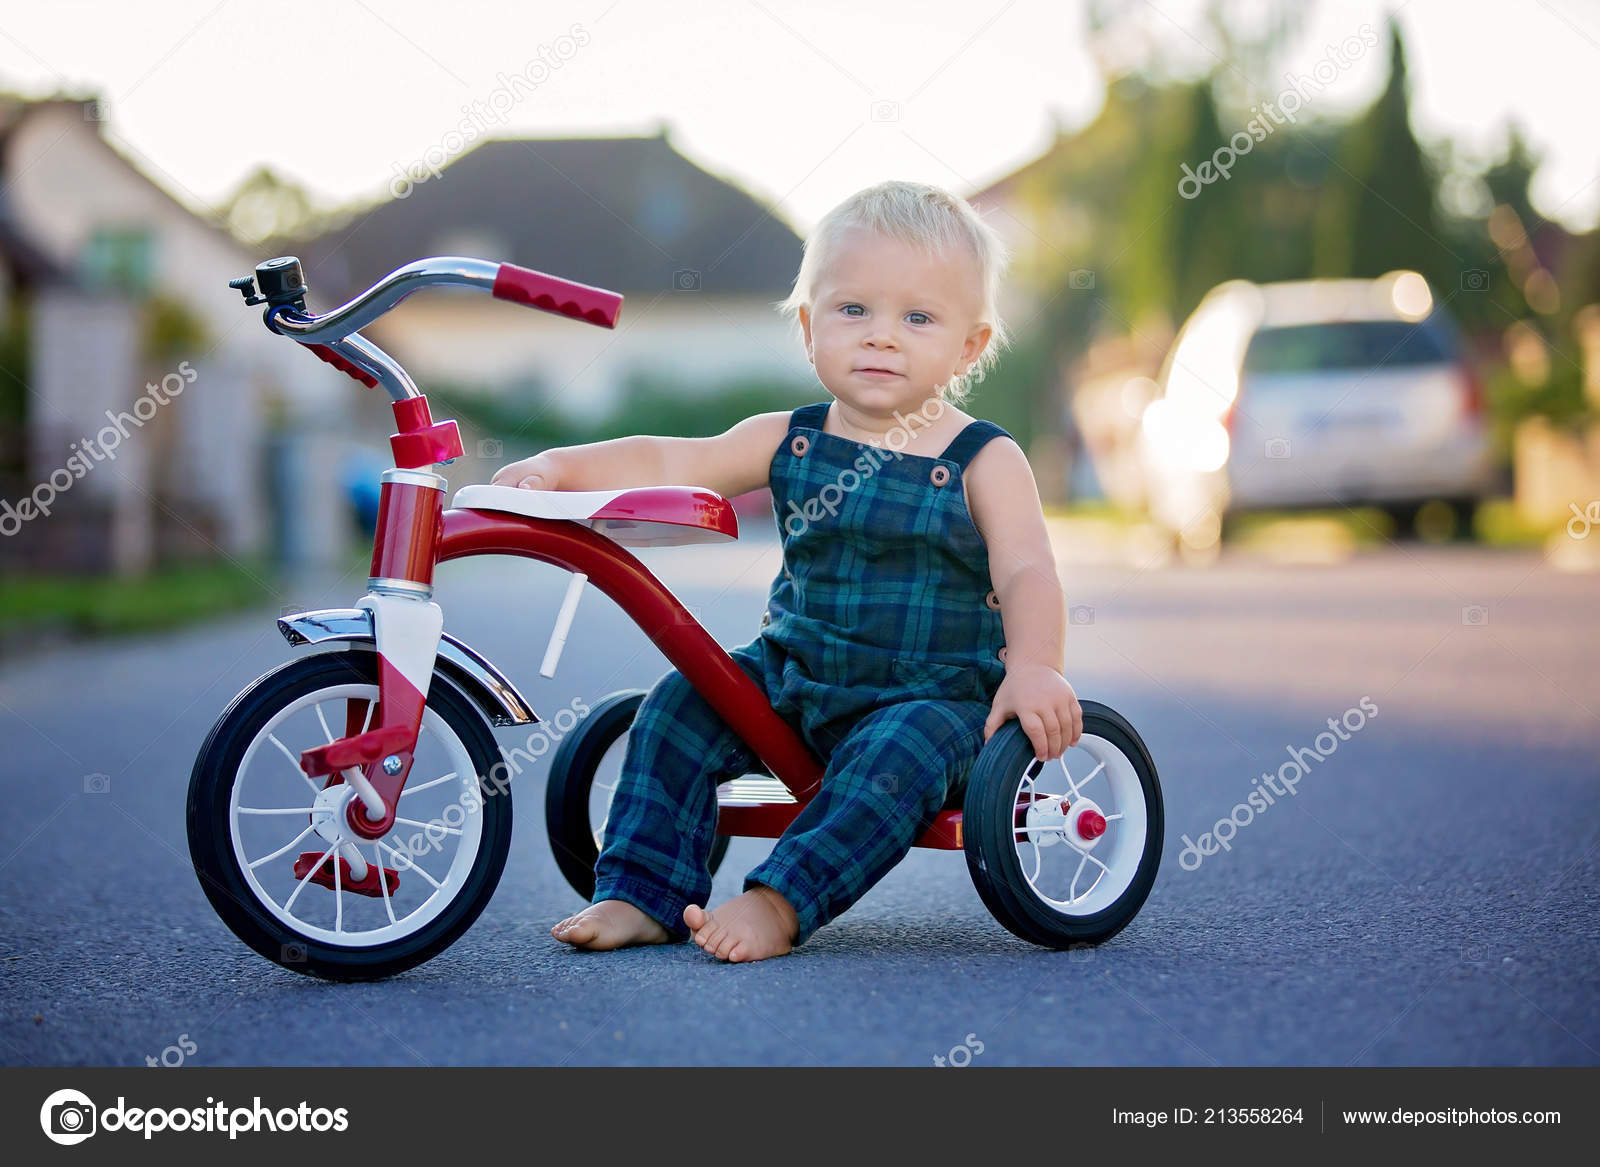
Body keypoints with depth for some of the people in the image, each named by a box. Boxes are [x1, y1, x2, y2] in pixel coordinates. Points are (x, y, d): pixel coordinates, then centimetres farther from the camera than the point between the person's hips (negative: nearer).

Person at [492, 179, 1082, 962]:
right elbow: (671, 465, -2)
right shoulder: (789, 442, 3)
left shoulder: (983, 462, -6)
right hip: (793, 677, 5)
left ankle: (780, 902, -33)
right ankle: (639, 896, -6)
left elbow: (1026, 574, -16)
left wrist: (1035, 667, -35)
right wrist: (562, 466, -18)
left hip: (933, 695, -4)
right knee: (678, 706, -10)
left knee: (899, 751, -33)